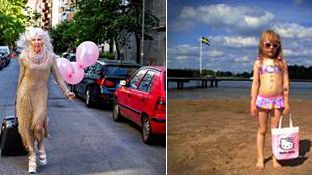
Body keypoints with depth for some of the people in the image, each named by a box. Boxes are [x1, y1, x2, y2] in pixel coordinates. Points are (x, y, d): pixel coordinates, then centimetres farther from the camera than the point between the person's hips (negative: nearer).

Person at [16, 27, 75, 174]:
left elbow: (57, 75, 5)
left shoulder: (50, 57, 1)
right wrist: (18, 95, 13)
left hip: (41, 94, 0)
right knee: (26, 126, 1)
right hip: (26, 93, 0)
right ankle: (32, 156, 14)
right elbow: (21, 77, 7)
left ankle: (40, 146, 22)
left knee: (38, 125, -10)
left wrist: (66, 91, 0)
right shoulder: (23, 57, -1)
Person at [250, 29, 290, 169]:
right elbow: (255, 83, 2)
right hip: (262, 99, 0)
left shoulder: (281, 62, 4)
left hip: (278, 100, 0)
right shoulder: (259, 62, 4)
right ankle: (260, 158, 17)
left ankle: (275, 159, 17)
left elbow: (286, 83, 4)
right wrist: (253, 103, -2)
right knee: (262, 130, 8)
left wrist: (286, 102, 1)